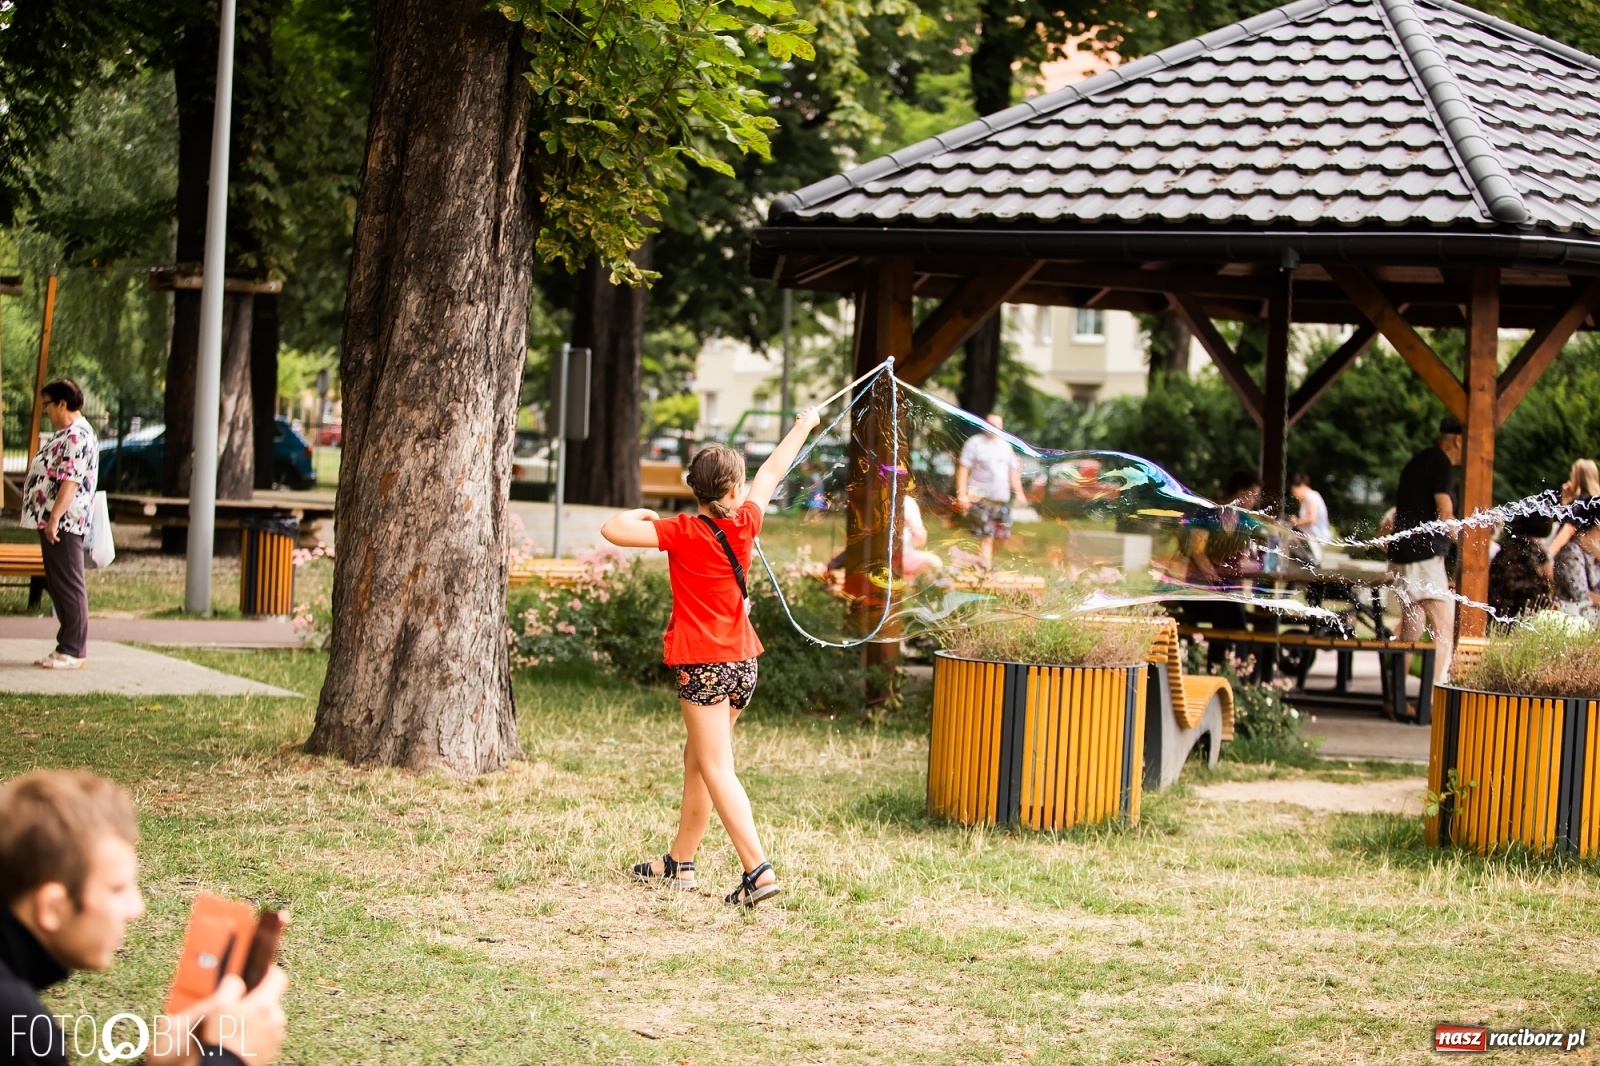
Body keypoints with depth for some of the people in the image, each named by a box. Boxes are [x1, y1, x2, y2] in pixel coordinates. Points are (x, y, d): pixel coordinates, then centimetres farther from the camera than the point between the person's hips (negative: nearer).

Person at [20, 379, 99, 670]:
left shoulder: (77, 437, -15)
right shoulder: (67, 434, 19)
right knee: (57, 585, 12)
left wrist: (54, 518, -26)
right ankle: (68, 647, 15)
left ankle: (74, 652, -6)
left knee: (68, 586, -8)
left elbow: (70, 481, -23)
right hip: (54, 523, 11)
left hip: (63, 524, -11)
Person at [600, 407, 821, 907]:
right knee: (698, 758, 19)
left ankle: (758, 871, -20)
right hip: (742, 664, 6)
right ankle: (679, 863, 27)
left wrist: (638, 515, 6)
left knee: (716, 769, -9)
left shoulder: (683, 532, -12)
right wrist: (803, 427, 34)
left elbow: (613, 530, -16)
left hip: (703, 666, -6)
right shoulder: (744, 525, 2)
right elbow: (772, 473, 18)